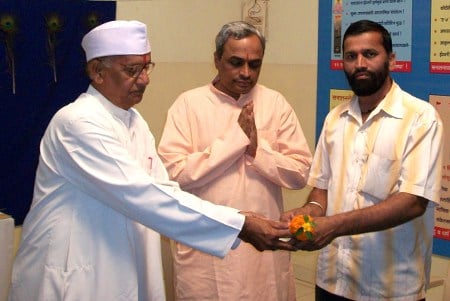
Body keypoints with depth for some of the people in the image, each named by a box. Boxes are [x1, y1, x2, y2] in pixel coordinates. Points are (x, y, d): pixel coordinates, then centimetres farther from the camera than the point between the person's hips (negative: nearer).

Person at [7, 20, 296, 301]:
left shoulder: (134, 122, 7)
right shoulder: (80, 122, -20)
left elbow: (163, 191, 2)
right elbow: (141, 195, -27)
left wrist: (239, 220, -12)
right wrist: (239, 225, -27)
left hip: (127, 274, 8)